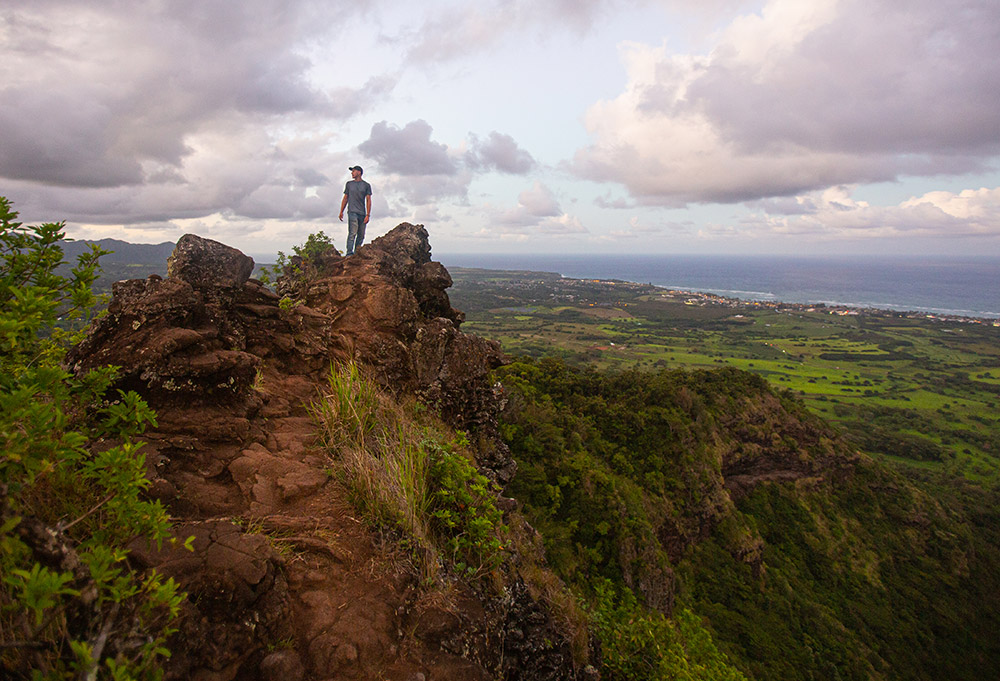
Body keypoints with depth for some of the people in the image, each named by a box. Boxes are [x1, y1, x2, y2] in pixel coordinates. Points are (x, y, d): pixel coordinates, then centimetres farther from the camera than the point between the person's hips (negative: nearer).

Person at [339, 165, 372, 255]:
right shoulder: (349, 184, 15)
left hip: (362, 214, 1)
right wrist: (341, 212, 12)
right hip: (352, 212, -1)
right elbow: (345, 198, 19)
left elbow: (368, 200, 5)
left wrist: (368, 215, -4)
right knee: (352, 234, -15)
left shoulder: (366, 185, 10)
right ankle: (349, 253, -19)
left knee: (361, 236, 1)